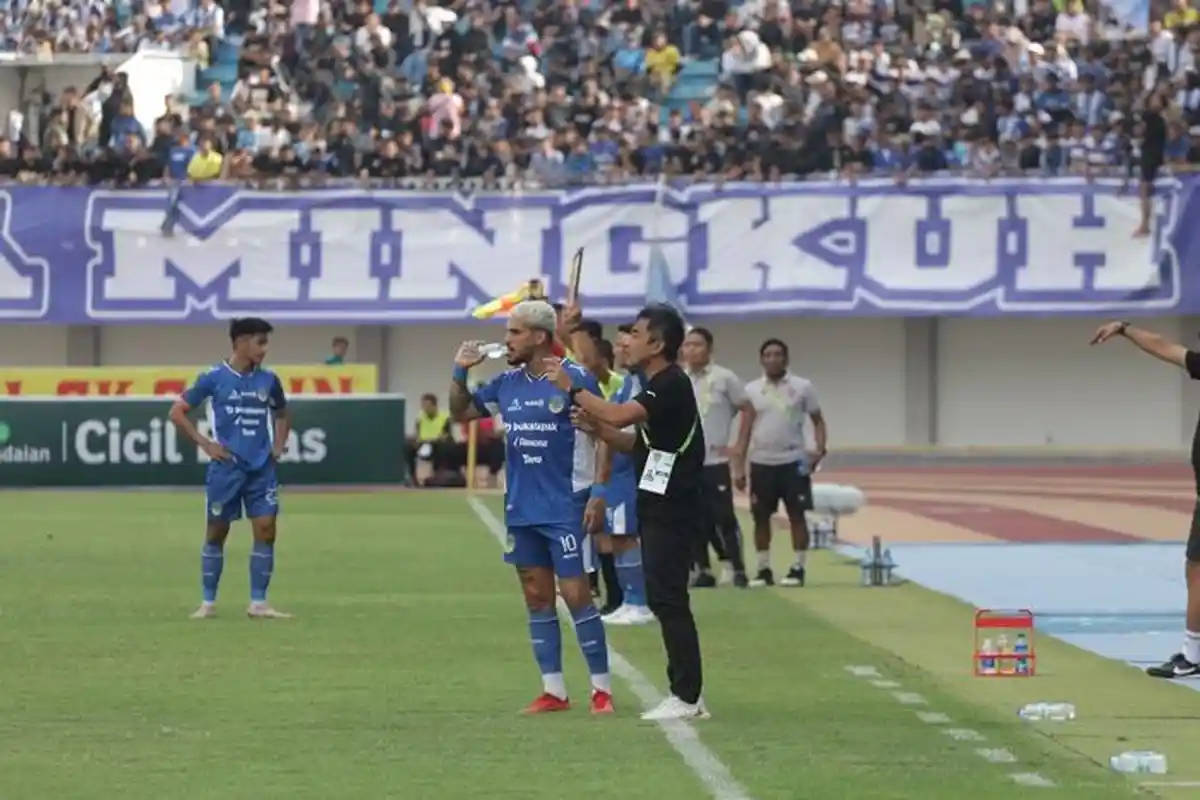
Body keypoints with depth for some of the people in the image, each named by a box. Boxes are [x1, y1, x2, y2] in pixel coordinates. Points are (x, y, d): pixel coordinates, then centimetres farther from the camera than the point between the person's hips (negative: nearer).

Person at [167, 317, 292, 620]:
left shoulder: (268, 379, 6)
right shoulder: (214, 378, -6)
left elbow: (282, 414, 25)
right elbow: (177, 412, -2)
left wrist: (278, 446, 10)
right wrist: (205, 443, -7)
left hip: (261, 467, 4)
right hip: (226, 467, -3)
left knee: (266, 530, -3)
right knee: (216, 532, 4)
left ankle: (258, 604, 3)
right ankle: (208, 603, 13)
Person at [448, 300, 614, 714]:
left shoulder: (575, 378, -10)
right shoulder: (507, 383, 7)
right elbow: (460, 412, 17)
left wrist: (599, 495, -15)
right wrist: (460, 372, 0)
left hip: (565, 508, -6)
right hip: (521, 509, 6)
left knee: (576, 595, -7)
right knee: (537, 597, 8)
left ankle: (601, 688, 1)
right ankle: (553, 690, 13)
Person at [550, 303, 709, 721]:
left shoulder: (672, 385, -15)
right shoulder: (657, 386, 16)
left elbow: (622, 415, -28)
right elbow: (636, 441, 19)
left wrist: (572, 389, -20)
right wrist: (595, 425, 3)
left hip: (671, 509, -10)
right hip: (658, 508, 10)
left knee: (667, 598, -9)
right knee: (664, 599, 11)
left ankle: (687, 697, -7)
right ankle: (687, 695, 15)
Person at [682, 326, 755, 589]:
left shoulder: (724, 378, -3)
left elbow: (748, 410, 2)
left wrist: (740, 448, -4)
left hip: (716, 461, -4)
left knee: (724, 517, -6)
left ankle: (738, 569, 0)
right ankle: (703, 570, 11)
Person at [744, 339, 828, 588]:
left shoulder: (802, 387, 0)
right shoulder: (751, 390, 5)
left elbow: (817, 420, 5)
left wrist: (820, 450, -12)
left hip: (794, 461, -2)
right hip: (761, 462, 2)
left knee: (797, 514, -2)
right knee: (761, 516, 4)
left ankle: (798, 568, 2)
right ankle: (764, 569, 11)